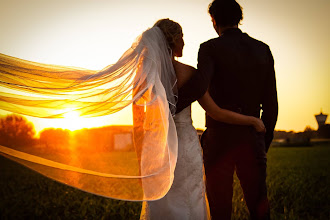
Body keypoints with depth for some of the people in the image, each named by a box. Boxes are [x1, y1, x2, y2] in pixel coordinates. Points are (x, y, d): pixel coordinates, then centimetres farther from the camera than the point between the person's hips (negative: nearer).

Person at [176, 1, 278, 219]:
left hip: (219, 141, -3)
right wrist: (265, 143, 16)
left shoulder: (210, 48, -5)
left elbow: (198, 86, -26)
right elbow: (271, 104, 7)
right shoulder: (263, 50, 7)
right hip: (252, 141, 3)